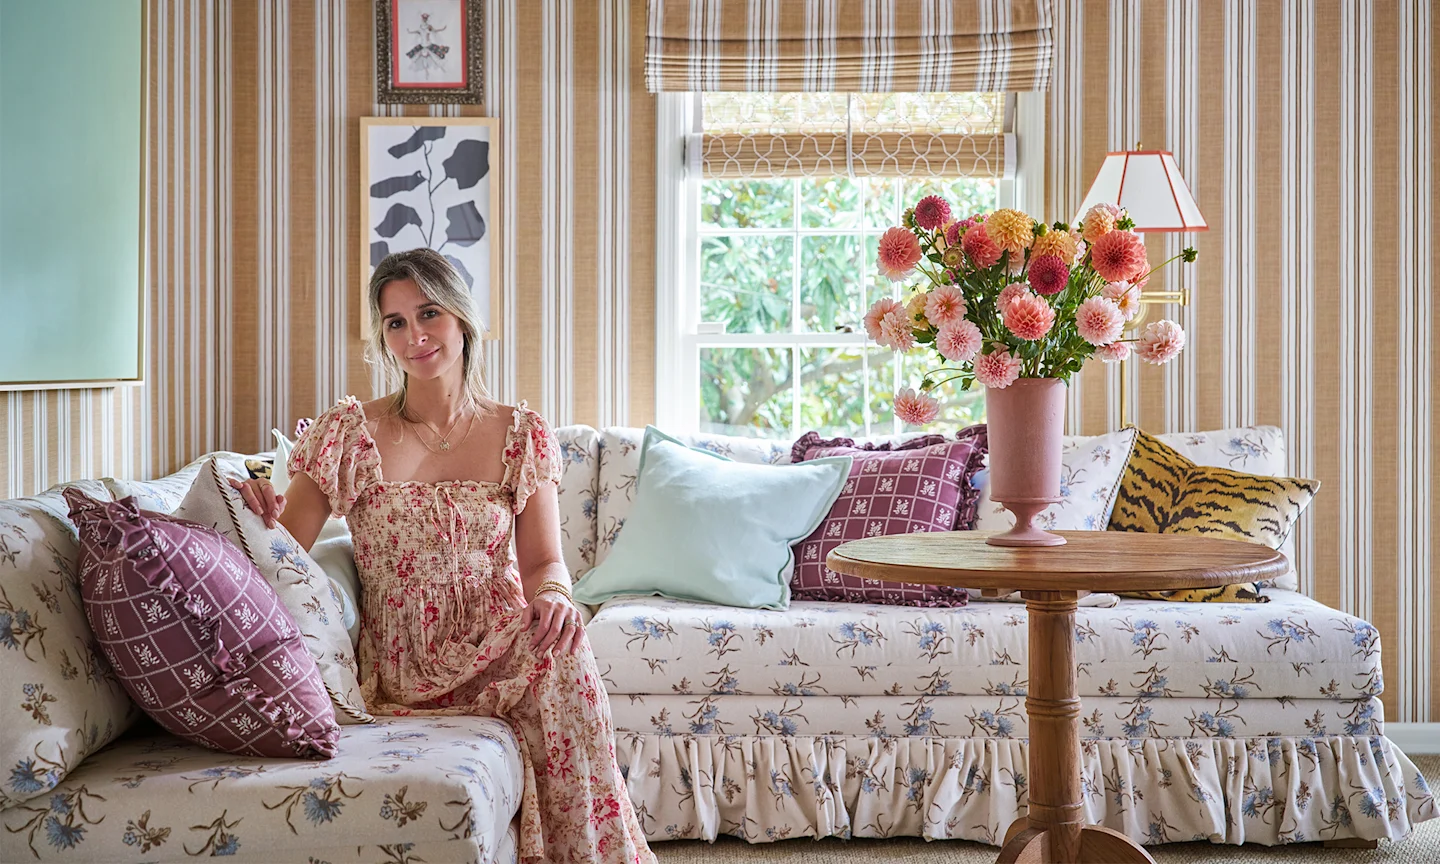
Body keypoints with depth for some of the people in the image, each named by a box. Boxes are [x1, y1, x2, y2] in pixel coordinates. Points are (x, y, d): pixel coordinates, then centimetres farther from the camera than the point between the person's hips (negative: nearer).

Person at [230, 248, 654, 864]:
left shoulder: (522, 436, 7)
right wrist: (268, 518, -23)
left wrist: (551, 595, -15)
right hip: (403, 664, -2)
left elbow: (544, 560, 7)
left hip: (495, 646, 3)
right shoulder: (350, 432, 1)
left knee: (561, 643, -32)